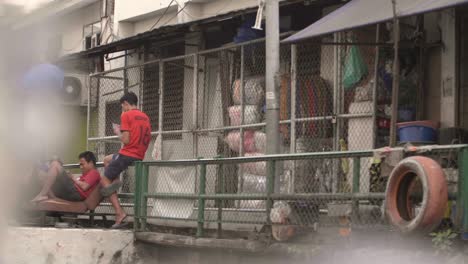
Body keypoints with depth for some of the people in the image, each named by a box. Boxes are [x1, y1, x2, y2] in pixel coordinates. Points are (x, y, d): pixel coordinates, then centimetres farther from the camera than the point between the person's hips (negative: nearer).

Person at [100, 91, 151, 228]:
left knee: (104, 180, 3)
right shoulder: (145, 117, 14)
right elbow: (147, 138, 16)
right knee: (107, 160, 30)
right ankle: (115, 181, 4)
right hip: (140, 156, 8)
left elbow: (126, 140, -17)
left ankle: (120, 213, -10)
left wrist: (118, 132, 3)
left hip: (127, 155, -8)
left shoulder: (126, 115, -10)